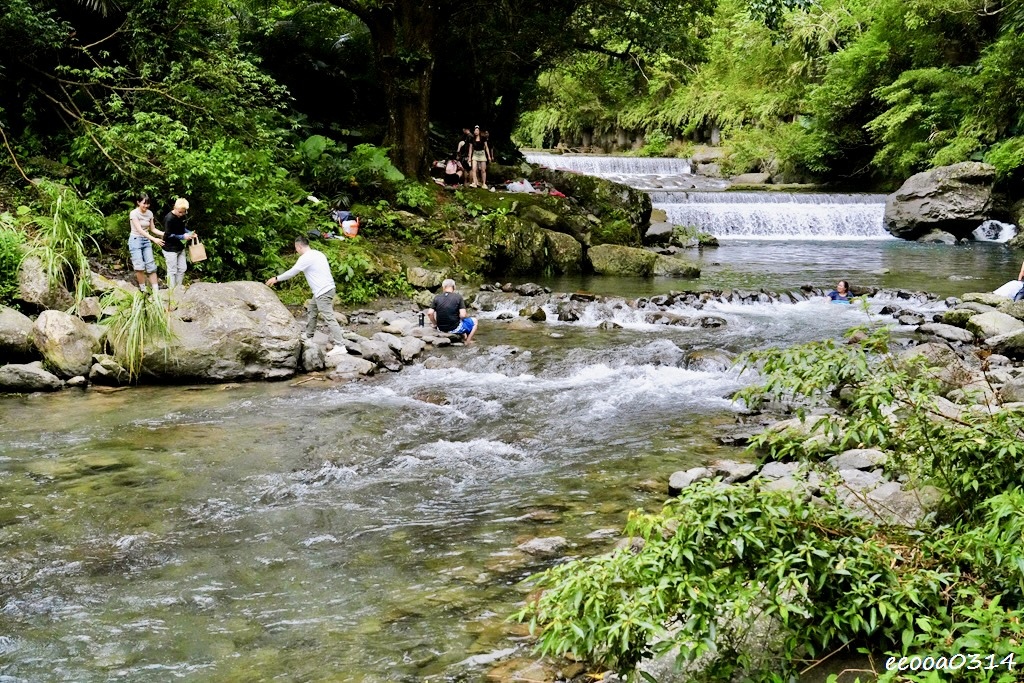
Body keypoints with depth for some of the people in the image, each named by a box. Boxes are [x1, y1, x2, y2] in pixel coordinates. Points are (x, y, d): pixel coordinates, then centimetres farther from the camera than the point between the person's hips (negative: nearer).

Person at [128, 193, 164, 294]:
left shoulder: (150, 213, 4)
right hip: (135, 240, -5)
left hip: (146, 241, 5)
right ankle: (143, 289, -1)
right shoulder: (134, 213, -14)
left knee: (151, 266, -1)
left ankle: (155, 291, -1)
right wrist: (154, 239, -30)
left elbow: (152, 229, 11)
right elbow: (140, 230, -22)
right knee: (140, 267, -14)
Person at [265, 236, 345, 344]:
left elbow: (292, 272, -7)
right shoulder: (318, 254, 15)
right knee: (312, 310, 24)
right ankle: (309, 335, 36)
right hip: (327, 288, 10)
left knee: (329, 318, -11)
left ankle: (340, 344, -15)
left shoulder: (306, 258, -12)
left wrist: (276, 279, 5)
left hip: (323, 292, -10)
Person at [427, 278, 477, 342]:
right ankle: (468, 341, 13)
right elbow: (462, 315, -16)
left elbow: (429, 313, -10)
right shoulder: (458, 297, -10)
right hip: (455, 329, -3)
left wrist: (435, 324, 6)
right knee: (474, 321, 22)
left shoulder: (437, 298, -3)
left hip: (441, 329, 3)